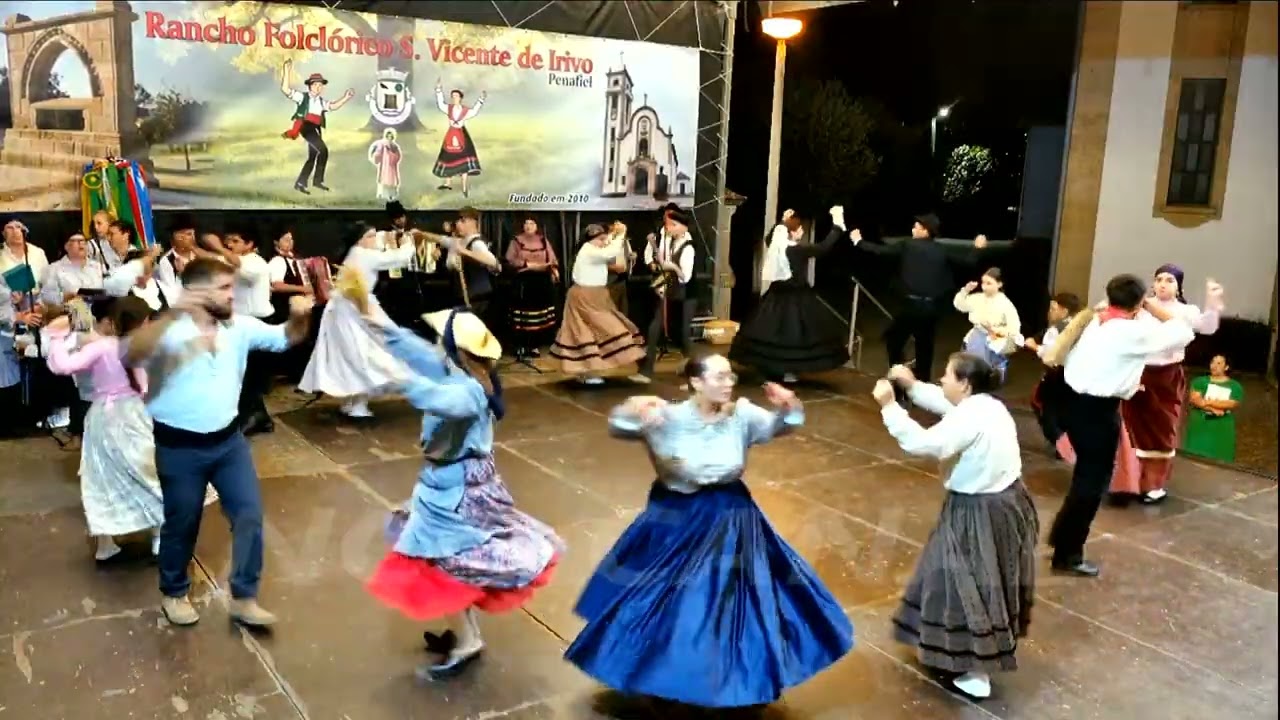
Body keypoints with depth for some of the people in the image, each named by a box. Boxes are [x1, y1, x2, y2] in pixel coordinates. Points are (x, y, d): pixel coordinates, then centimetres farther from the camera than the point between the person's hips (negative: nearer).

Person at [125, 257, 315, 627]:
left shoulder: (240, 326, -2)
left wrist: (299, 317, -19)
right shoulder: (169, 330, -16)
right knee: (182, 524, 12)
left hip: (229, 440, 4)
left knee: (249, 514, 3)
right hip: (180, 447, -4)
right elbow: (132, 355, -34)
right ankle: (173, 594, 37)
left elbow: (284, 338, 4)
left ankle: (244, 598, 17)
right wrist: (171, 314, -46)